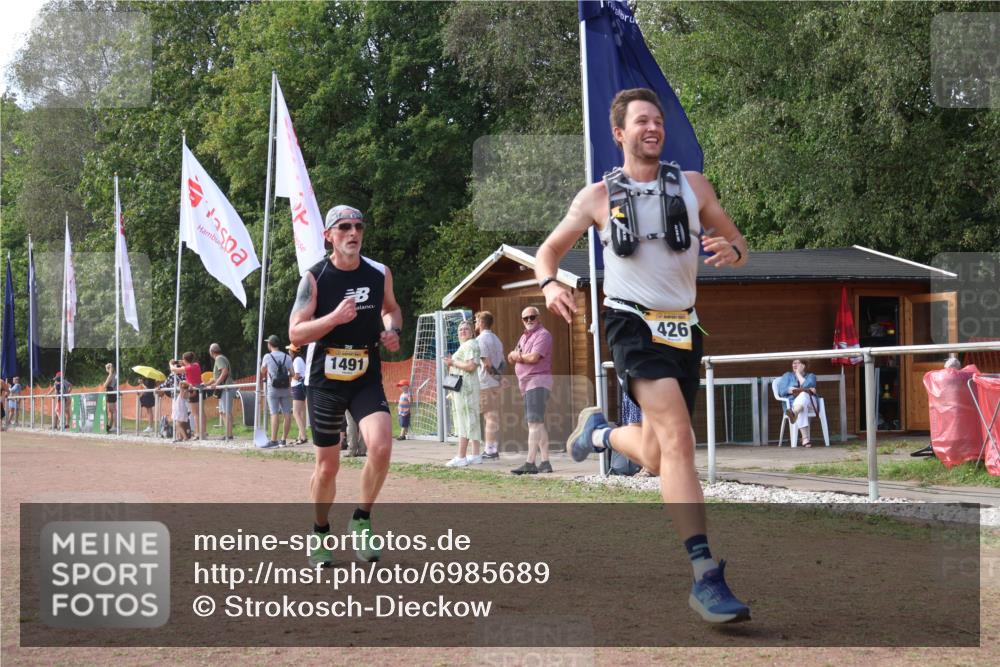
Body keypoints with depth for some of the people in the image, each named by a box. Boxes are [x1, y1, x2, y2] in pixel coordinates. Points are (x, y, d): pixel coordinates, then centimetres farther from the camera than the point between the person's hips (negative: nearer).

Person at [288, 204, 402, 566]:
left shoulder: (380, 273, 1)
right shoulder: (314, 278, -8)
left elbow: (391, 308, 21)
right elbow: (295, 333, -12)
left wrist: (392, 330, -1)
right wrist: (335, 317, -27)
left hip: (367, 379, 2)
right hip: (324, 380, -2)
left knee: (381, 446, -21)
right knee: (327, 466, 6)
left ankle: (361, 522, 0)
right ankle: (320, 533, 29)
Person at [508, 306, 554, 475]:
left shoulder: (543, 334, -8)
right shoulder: (524, 337, 21)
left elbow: (534, 357, -19)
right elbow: (511, 358, 18)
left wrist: (517, 356, -1)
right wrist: (515, 356, -6)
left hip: (538, 381, -10)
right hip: (527, 384, 10)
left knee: (534, 423, -15)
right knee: (538, 424, 10)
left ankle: (530, 463, -20)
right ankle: (545, 462, 14)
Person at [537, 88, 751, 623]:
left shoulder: (693, 186, 9)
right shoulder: (598, 196, 3)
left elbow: (737, 245, 13)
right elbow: (549, 249, 12)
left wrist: (730, 251, -12)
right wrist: (549, 284, -11)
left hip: (683, 328, 4)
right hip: (633, 324, -4)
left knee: (658, 460, 10)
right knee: (677, 437, -23)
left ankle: (599, 431, 44)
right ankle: (705, 577, -27)